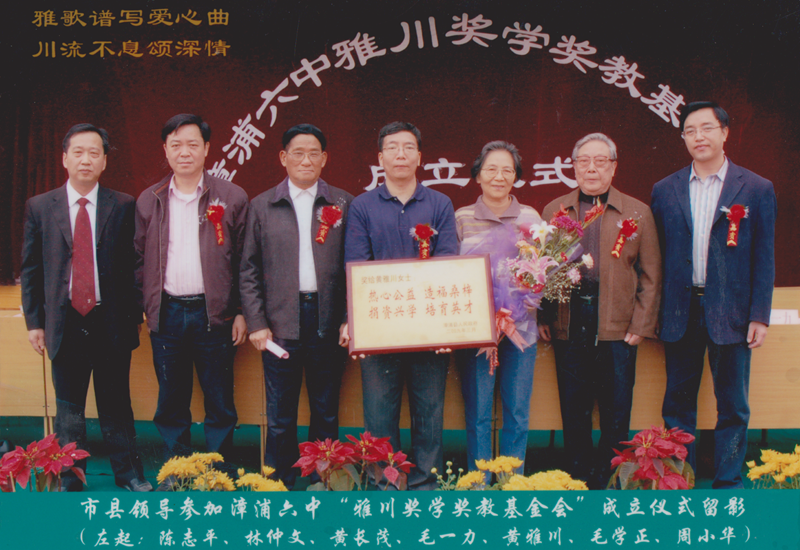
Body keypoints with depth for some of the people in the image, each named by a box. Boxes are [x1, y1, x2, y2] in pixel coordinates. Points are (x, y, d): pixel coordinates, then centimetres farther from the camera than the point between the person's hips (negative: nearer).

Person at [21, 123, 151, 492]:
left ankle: (129, 474, 20)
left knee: (116, 404, 8)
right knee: (68, 409, 10)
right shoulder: (39, 207, 5)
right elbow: (30, 269, 7)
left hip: (112, 323, -1)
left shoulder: (123, 206, 1)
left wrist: (135, 315, 0)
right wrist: (34, 321, 2)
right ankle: (70, 480, 21)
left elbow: (133, 264, 3)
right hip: (65, 323, 1)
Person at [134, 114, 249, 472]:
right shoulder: (148, 201, 8)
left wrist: (242, 314, -3)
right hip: (166, 315, 2)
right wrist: (144, 307, 0)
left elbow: (244, 261, 1)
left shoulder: (232, 198, 1)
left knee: (220, 405, 6)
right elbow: (139, 260, 10)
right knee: (170, 405, 10)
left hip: (214, 315, -2)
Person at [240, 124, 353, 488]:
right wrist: (256, 323, -2)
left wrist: (350, 319, -6)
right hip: (281, 322, 0)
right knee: (280, 417, 6)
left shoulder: (343, 204, 6)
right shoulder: (262, 206, 7)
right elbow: (249, 271, 6)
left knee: (326, 413, 10)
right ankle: (280, 485, 18)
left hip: (328, 323, 0)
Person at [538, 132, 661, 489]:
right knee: (573, 413, 8)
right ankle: (579, 482, 20)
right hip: (568, 326, 1)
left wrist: (641, 325, -3)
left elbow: (650, 274, 5)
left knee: (616, 415, 5)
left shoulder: (638, 213, 6)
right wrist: (542, 319, 1)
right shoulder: (554, 211, 10)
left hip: (618, 328, -1)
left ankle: (609, 483, 19)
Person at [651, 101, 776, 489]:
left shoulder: (756, 189, 1)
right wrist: (655, 313, 2)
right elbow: (658, 255, 8)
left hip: (730, 312, -2)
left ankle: (728, 485, 17)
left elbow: (764, 258, 1)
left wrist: (759, 316, -5)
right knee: (678, 403, 9)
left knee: (733, 406, 6)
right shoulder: (665, 190, 7)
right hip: (681, 312, 2)